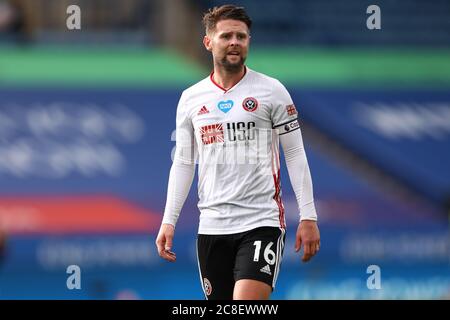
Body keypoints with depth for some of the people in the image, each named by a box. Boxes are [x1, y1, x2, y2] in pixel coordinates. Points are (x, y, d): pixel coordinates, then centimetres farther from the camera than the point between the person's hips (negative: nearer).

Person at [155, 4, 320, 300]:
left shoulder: (272, 91, 0)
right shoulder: (191, 98, 10)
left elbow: (295, 155, 1)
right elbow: (183, 162, 15)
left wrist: (308, 217, -6)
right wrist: (169, 221, 7)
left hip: (262, 222, -4)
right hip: (211, 227, 4)